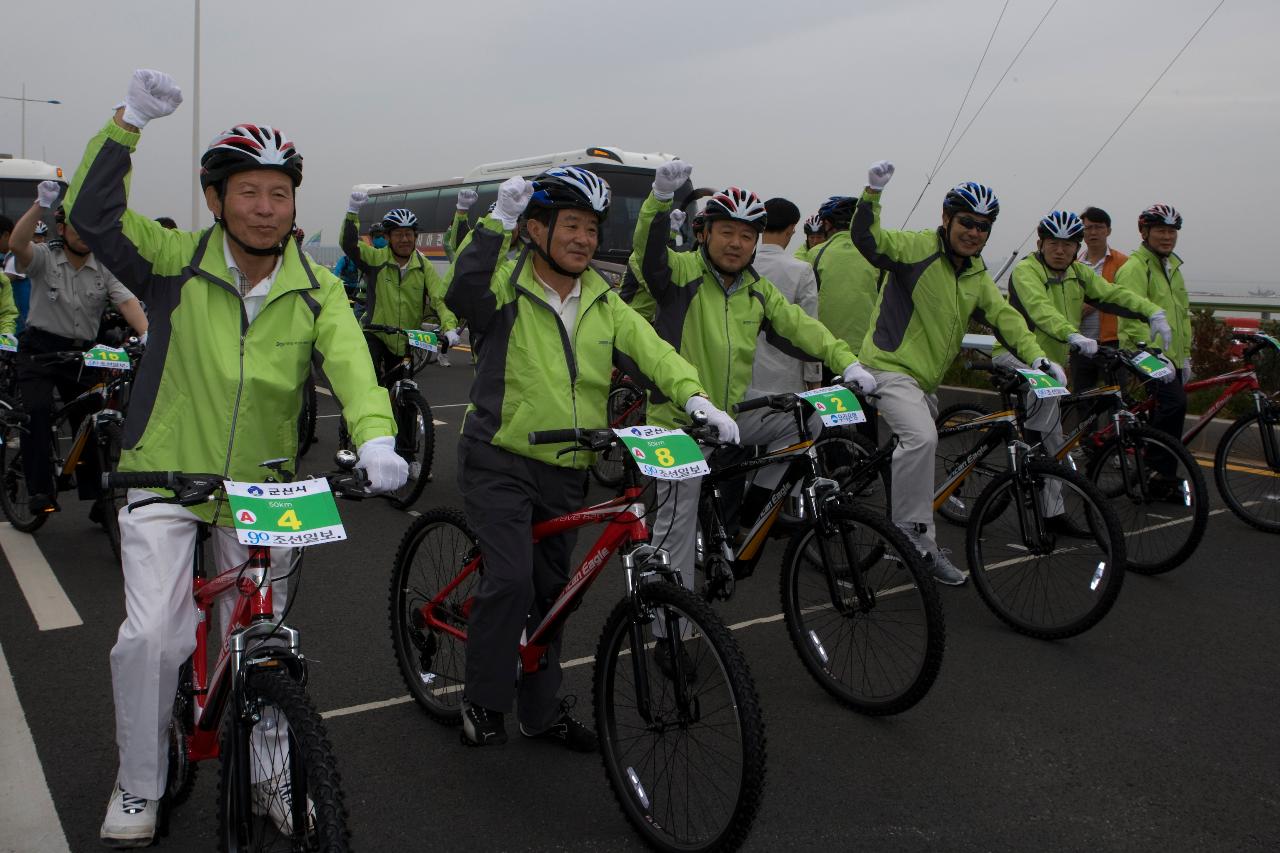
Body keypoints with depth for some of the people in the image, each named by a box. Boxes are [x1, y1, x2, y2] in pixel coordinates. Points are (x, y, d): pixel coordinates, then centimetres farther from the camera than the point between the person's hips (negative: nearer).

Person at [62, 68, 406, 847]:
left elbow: (350, 361, -20)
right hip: (165, 478, -1)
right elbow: (92, 215, -15)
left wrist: (375, 437, -39)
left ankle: (269, 773, 34)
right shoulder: (176, 262, -5)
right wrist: (130, 120, -24)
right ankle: (139, 788, 16)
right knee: (152, 636, -9)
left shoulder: (317, 288, -5)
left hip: (262, 492, 2)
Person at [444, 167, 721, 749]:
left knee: (549, 591, 15)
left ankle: (541, 709, 31)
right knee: (511, 580, -18)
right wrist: (497, 222, -34)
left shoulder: (605, 305, 7)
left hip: (566, 472, 6)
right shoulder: (507, 286, -7)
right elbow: (465, 294, -29)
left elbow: (652, 352, -5)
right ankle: (483, 702, 6)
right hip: (499, 464, -5)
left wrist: (695, 397, -22)